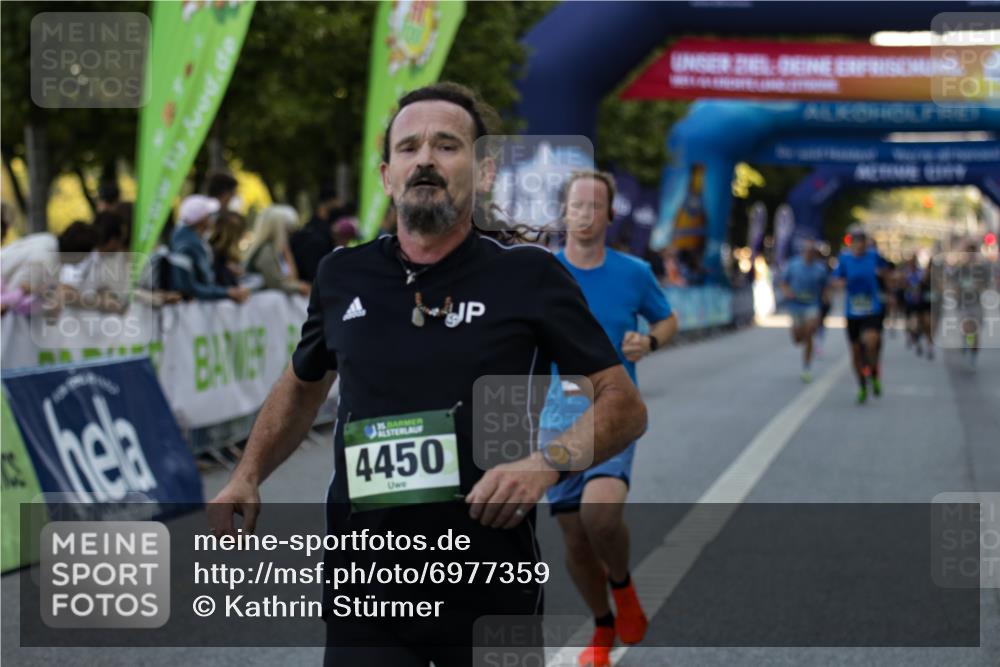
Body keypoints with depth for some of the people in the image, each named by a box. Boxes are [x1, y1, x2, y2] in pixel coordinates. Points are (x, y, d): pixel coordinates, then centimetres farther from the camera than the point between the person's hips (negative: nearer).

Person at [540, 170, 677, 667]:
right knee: (575, 538, 4)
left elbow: (667, 320, 16)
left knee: (601, 513, -27)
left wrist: (649, 341, -5)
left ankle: (622, 583, 6)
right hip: (560, 415, 2)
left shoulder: (634, 273, 1)